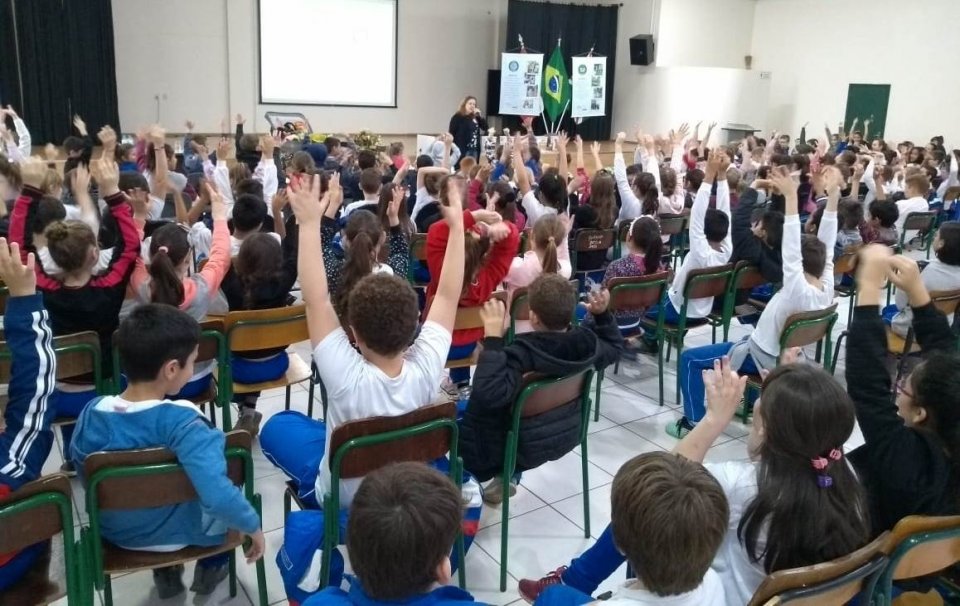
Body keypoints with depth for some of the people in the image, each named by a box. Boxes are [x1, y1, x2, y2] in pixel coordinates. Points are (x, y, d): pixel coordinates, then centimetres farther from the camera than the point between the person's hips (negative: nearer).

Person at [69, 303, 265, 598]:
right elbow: (219, 496, -42)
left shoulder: (92, 413, -19)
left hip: (114, 531, 4)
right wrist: (253, 525, -24)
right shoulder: (182, 422, -35)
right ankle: (210, 569, 37)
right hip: (180, 532, -4)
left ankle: (166, 574, 43)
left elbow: (80, 465, 1)